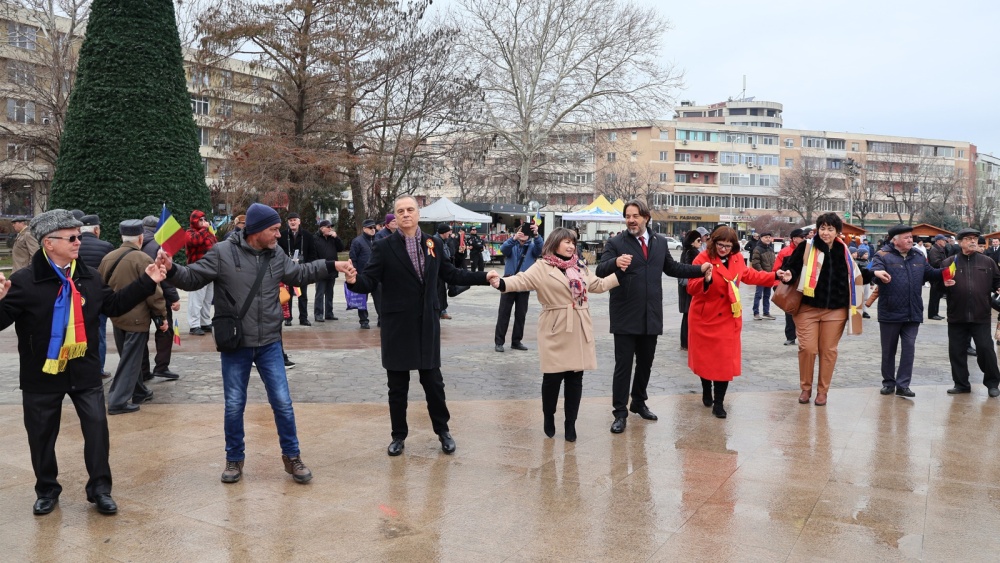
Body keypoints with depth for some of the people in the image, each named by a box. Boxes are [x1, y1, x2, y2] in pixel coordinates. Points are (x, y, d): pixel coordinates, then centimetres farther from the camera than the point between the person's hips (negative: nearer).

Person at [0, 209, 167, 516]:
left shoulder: (90, 277, 3)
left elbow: (113, 305, 15)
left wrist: (147, 282, 11)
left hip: (84, 371, 3)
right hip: (42, 374, -3)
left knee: (97, 428, 2)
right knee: (42, 435, 11)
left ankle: (100, 488, 16)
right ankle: (47, 490, 30)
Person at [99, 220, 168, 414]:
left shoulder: (108, 258, 5)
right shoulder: (143, 259, -16)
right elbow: (153, 291, -17)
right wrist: (161, 315, -9)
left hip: (117, 317, 7)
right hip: (137, 318, -7)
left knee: (129, 357, 20)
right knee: (130, 360, -1)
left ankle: (139, 392, 32)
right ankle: (118, 401, -2)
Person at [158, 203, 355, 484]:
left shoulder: (276, 255, 2)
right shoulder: (223, 253, -12)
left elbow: (300, 273, 18)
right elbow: (192, 278, -7)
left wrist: (332, 265, 13)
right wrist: (171, 269, -27)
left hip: (269, 344, 3)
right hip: (235, 345, -3)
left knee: (282, 402, 5)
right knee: (234, 405, 9)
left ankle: (292, 457, 21)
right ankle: (234, 459, 28)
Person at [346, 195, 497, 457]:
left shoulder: (432, 244, 5)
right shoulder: (384, 246, -5)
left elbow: (451, 274, 14)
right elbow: (370, 282, -10)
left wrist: (483, 277, 14)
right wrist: (354, 280, -32)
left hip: (427, 324, 2)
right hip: (398, 325, -2)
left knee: (433, 381, 10)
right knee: (398, 385, 8)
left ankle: (443, 431, 27)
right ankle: (399, 435, 25)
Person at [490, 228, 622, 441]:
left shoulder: (580, 266, 14)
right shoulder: (542, 267, -5)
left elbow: (598, 285, 23)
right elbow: (523, 280, -20)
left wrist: (619, 273, 18)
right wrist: (502, 283, -38)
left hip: (579, 331, 5)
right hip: (556, 331, -4)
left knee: (575, 378, 5)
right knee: (553, 377, 0)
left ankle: (570, 423, 16)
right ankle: (549, 417, 24)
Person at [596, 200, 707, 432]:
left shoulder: (660, 242, 8)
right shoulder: (616, 243, -7)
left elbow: (672, 268, 20)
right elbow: (600, 271, -18)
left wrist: (700, 269, 12)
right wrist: (616, 262, -39)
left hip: (651, 316, 5)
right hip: (625, 317, -5)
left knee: (645, 363, 18)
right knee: (623, 365, -1)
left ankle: (639, 403, 35)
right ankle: (620, 412, 8)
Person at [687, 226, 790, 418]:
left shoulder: (737, 259, 2)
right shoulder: (703, 259, -16)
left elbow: (749, 275, 20)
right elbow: (691, 288, -22)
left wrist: (775, 276, 19)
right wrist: (706, 281, -42)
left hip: (728, 319, 3)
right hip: (705, 318, -3)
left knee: (725, 360, -1)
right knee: (705, 357, 12)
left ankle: (719, 403, 7)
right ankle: (707, 392, 36)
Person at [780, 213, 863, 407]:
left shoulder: (843, 252, 5)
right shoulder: (807, 248, -5)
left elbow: (854, 275, 19)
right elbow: (789, 268, -7)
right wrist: (788, 276, -27)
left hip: (835, 310, 3)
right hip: (808, 308, -2)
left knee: (828, 350, 7)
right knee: (807, 348, -4)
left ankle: (822, 390, 20)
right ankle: (806, 388, 15)